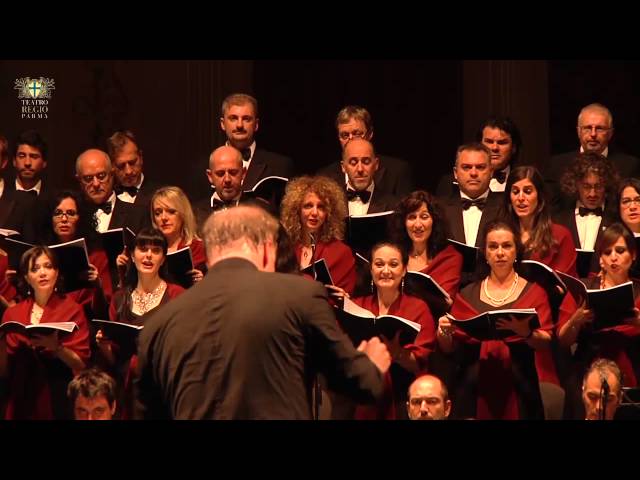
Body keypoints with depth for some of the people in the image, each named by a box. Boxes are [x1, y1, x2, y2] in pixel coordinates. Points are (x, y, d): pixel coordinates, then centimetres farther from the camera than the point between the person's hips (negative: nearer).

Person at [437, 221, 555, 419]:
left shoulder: (534, 292, 6)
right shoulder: (467, 295, 12)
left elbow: (546, 342, -6)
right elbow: (449, 348, 10)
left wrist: (527, 333, -26)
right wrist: (444, 333, -11)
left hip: (517, 390, -2)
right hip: (474, 390, 2)